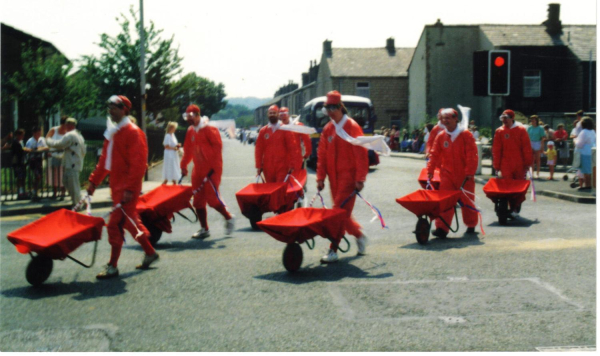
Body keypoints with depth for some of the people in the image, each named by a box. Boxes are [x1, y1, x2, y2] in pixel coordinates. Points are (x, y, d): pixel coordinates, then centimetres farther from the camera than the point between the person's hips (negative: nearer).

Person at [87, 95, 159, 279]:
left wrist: (129, 188, -23)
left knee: (116, 223, -8)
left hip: (127, 187, -9)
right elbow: (105, 160, 19)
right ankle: (150, 253, 31)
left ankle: (112, 266, 0)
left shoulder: (133, 132, -13)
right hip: (116, 185, 9)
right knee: (130, 221, 17)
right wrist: (94, 180, 13)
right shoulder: (112, 132, 14)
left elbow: (138, 164, -19)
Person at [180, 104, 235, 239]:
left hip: (211, 170, -8)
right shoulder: (190, 131, 11)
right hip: (198, 170, 8)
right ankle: (204, 229, 15)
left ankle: (229, 218, 14)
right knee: (198, 200, 7)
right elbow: (188, 150, 18)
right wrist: (184, 165, 13)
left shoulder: (209, 129, -12)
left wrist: (214, 166, -20)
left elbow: (217, 147, -16)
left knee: (212, 198, -10)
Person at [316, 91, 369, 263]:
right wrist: (321, 177, 3)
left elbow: (361, 154, -12)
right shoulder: (327, 129, 10)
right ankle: (359, 235, 35)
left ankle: (333, 250, -7)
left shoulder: (352, 127, -8)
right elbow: (322, 155, 10)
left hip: (348, 177, -6)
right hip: (334, 178, 7)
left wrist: (360, 179, -16)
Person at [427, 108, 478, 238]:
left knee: (467, 201, 11)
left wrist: (470, 172, -15)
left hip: (464, 175, -2)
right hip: (447, 174, 2)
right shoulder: (440, 136, 3)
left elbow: (472, 155, -10)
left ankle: (471, 225, 29)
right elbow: (434, 154, 5)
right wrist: (430, 170, 0)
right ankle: (441, 228, -9)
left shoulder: (466, 134, -7)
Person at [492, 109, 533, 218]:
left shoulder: (521, 130, 1)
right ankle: (512, 209, 0)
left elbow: (527, 148, 2)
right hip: (505, 166, 0)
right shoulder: (499, 131, 4)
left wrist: (527, 163, -1)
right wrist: (497, 167, 1)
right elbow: (496, 150, 5)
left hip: (519, 165, 0)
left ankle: (516, 208, 16)